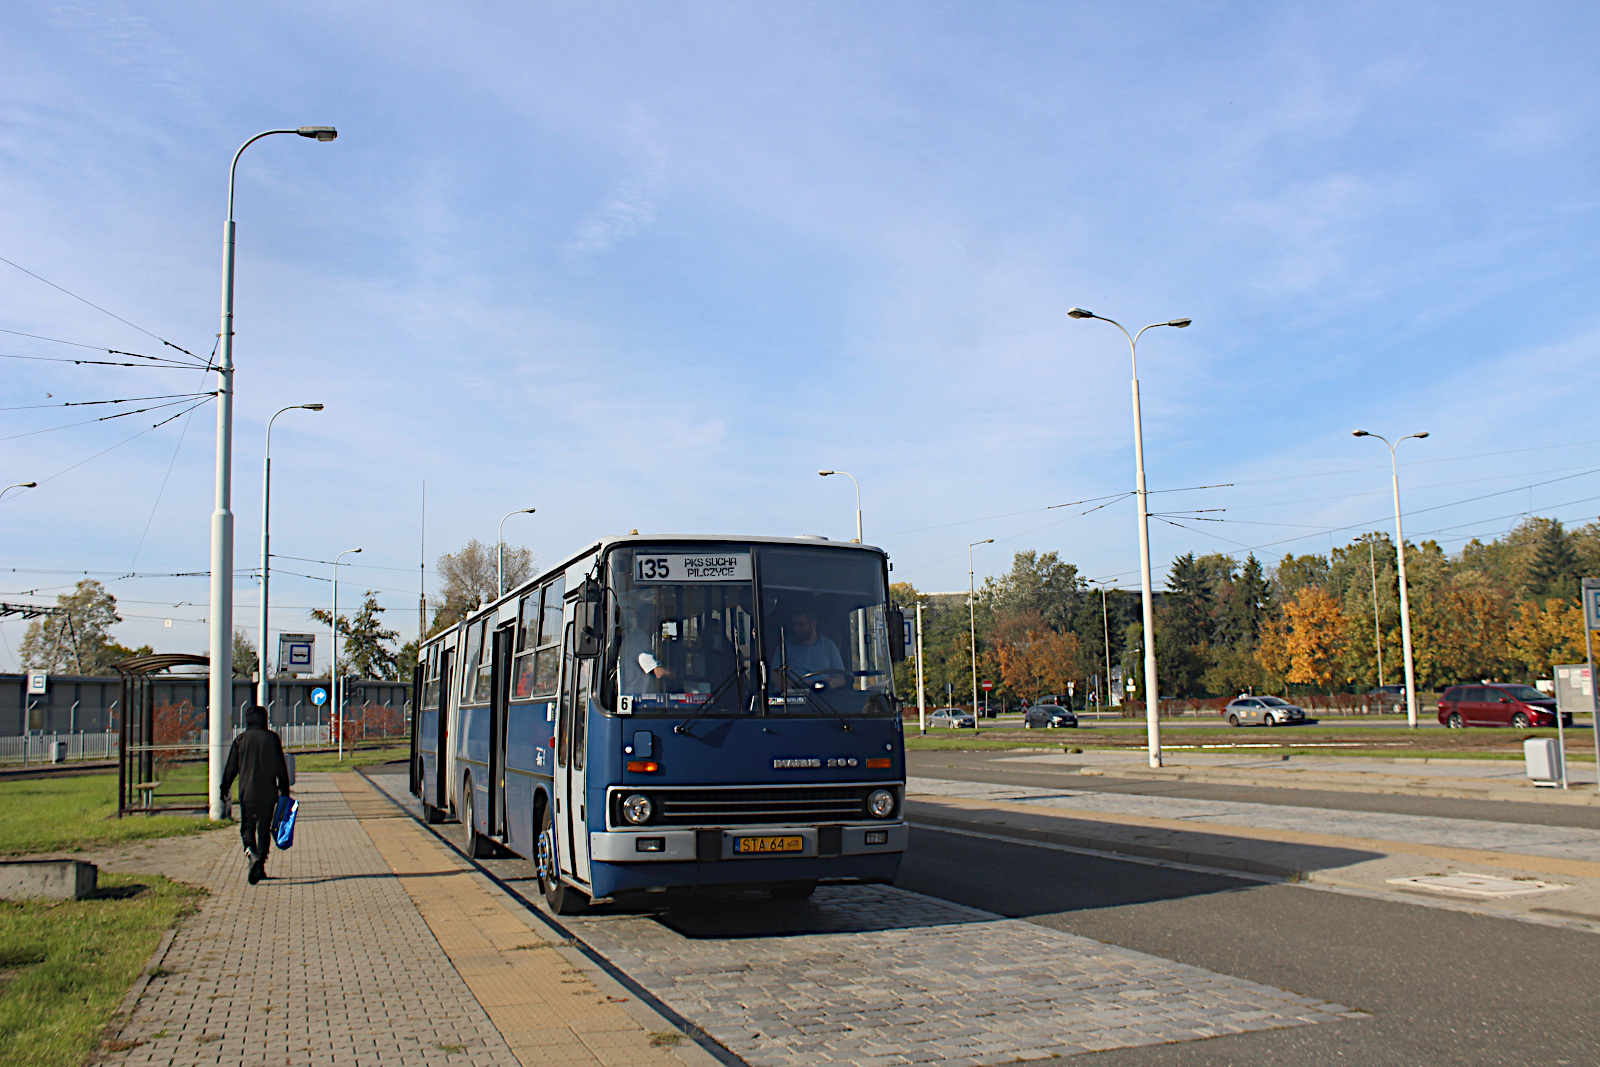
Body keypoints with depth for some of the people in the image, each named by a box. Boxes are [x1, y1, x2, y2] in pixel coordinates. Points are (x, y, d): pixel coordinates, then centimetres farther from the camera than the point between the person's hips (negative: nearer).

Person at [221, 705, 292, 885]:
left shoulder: (240, 740, 1)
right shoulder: (272, 738, 1)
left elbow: (231, 767, 4)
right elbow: (281, 768, 2)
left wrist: (224, 789, 14)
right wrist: (284, 791, 8)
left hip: (247, 792, 0)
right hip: (268, 793, 0)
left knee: (247, 826, 8)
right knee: (264, 829, 9)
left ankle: (252, 852, -19)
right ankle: (260, 865, 5)